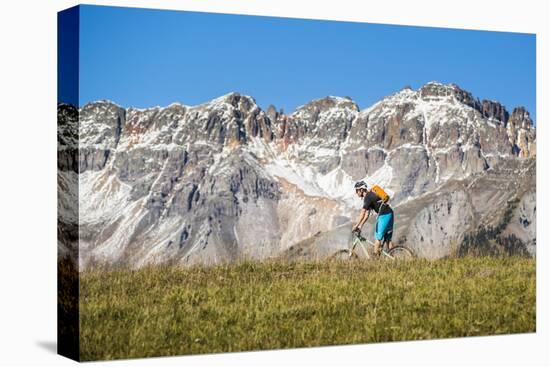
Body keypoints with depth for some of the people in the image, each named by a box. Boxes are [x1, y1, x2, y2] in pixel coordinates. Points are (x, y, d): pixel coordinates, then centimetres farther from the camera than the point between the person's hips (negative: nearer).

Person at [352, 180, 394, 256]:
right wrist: (360, 226, 16)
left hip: (384, 215, -10)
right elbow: (367, 214, 20)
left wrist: (356, 225, -15)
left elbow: (362, 213, -17)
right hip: (389, 214, 10)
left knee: (377, 238, -6)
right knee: (388, 239, 10)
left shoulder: (368, 197, -11)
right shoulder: (369, 196, 19)